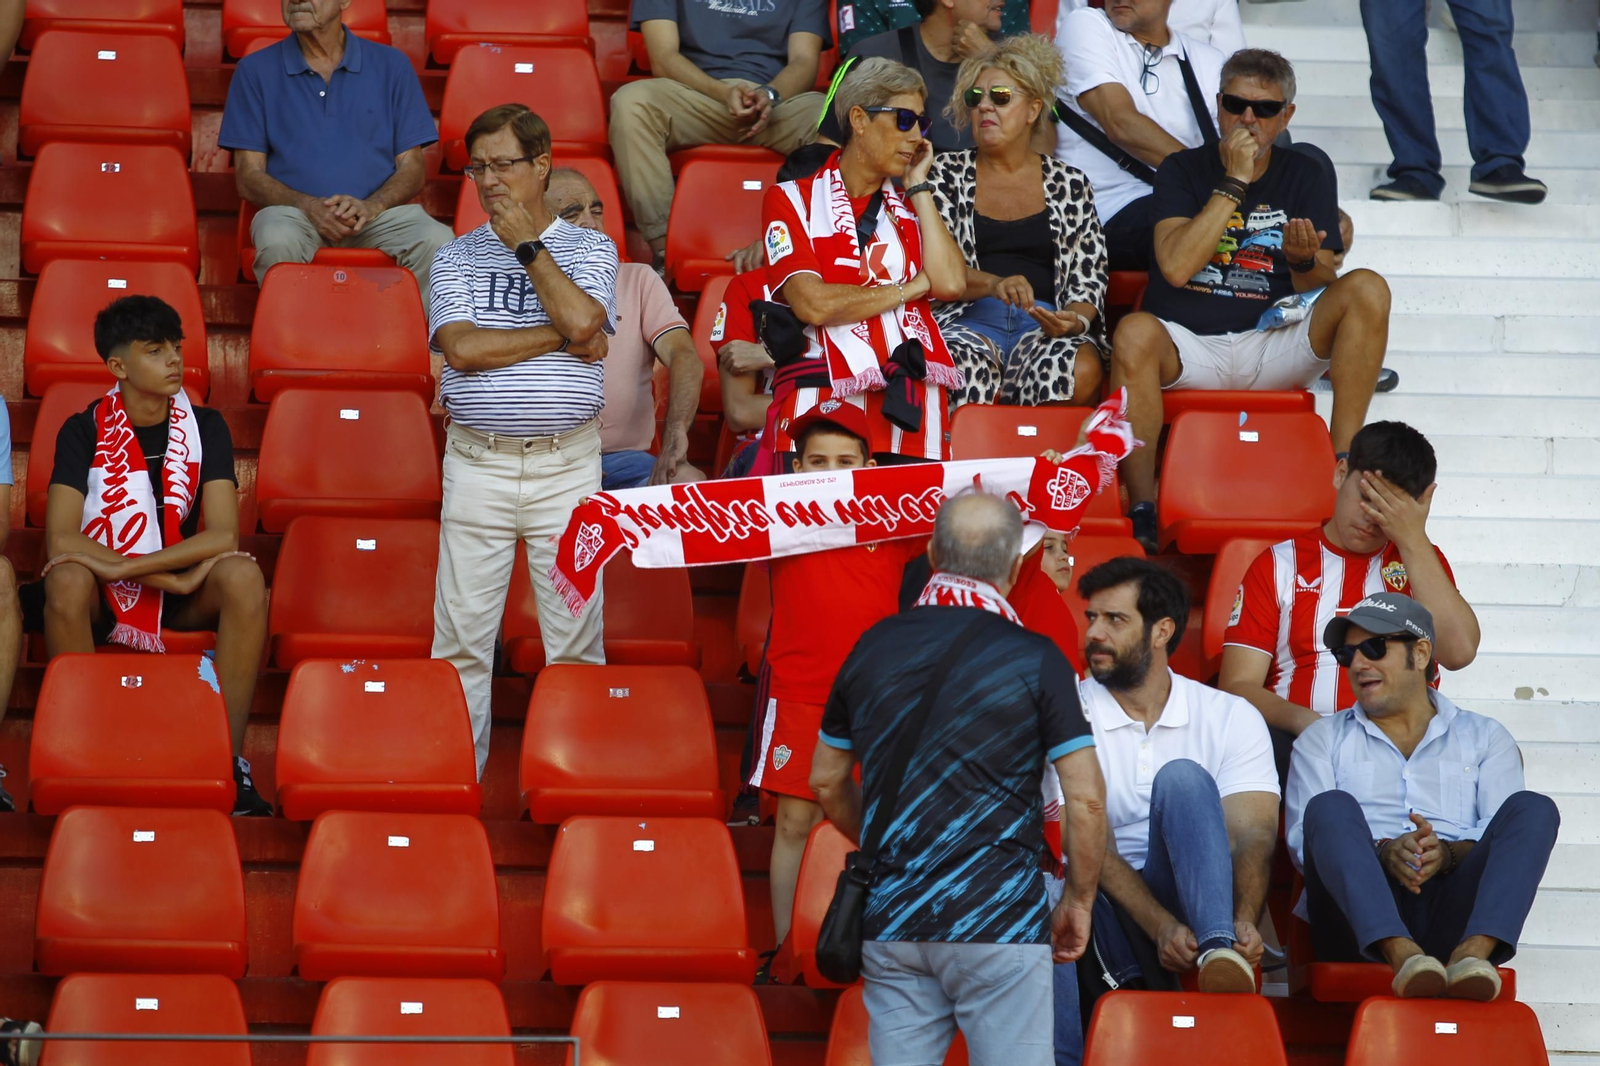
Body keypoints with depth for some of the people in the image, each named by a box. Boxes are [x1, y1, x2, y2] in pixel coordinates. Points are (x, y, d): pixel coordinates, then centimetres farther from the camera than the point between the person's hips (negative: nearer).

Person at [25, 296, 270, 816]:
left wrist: (126, 566, -23)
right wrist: (169, 576, -23)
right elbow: (60, 543, -18)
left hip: (183, 594, 2)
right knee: (68, 578, -36)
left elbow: (223, 536, -14)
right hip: (100, 598, -2)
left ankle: (229, 759, -27)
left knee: (243, 576, -30)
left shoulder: (204, 427, -1)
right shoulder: (85, 431, -6)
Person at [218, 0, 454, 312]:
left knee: (438, 241, -30)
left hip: (378, 212, 1)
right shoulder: (255, 71, 10)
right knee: (278, 241, -37)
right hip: (294, 211, -1)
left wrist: (370, 207, -14)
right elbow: (248, 178, 5)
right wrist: (308, 205, -15)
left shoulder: (391, 66, 12)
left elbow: (412, 169, 8)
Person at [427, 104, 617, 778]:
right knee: (462, 634, -2)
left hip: (568, 464, -1)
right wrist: (564, 340, -7)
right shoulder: (456, 257, 10)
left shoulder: (589, 249, 8)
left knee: (575, 634, -1)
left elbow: (582, 319, -13)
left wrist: (527, 245, -6)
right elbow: (462, 348, -6)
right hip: (477, 463, 1)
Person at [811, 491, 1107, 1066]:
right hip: (999, 924, -4)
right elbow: (1086, 800, -9)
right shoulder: (1033, 659, -6)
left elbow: (827, 782, 17)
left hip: (890, 925, 4)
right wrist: (1078, 902, 5)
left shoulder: (873, 647, 7)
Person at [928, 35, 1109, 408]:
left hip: (1044, 322, 2)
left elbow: (1089, 280, 12)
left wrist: (1076, 321, -11)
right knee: (964, 367, -39)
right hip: (969, 320, -2)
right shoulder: (946, 173, 13)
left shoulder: (1069, 184, 16)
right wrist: (992, 284, -19)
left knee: (1081, 371, -34)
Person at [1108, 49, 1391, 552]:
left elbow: (1323, 289, 3)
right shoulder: (1183, 170, 5)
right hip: (1189, 345, -2)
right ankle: (1141, 510, -31)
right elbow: (1176, 266, -12)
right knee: (1135, 333, -36)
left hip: (1272, 345, 2)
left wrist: (1305, 260, -21)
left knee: (1367, 289, -21)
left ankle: (1342, 461, -21)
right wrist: (1234, 182, -11)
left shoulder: (1304, 179, 11)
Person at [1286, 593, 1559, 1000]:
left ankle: (1472, 953, -45)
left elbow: (1508, 836, 7)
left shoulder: (1485, 737, 23)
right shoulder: (1323, 739, 23)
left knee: (1534, 809, -21)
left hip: (1455, 916, 1)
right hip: (1361, 920, -1)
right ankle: (1402, 954, -49)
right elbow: (1303, 840, 6)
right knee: (1332, 807, -27)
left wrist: (1447, 853, -15)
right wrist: (1381, 853, -14)